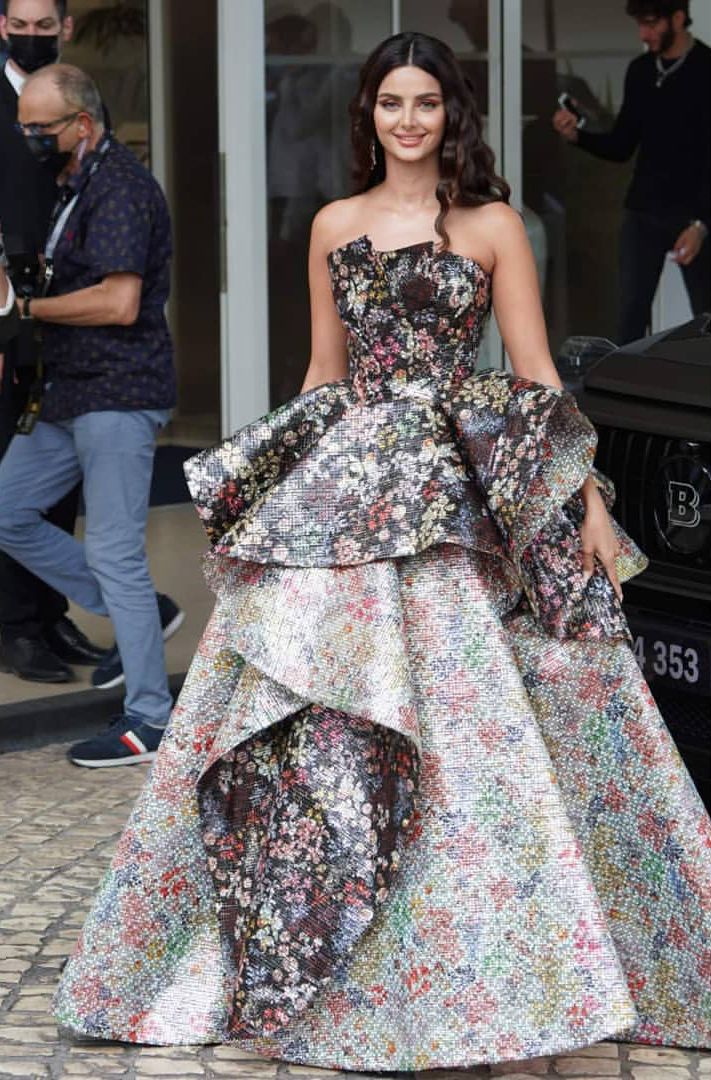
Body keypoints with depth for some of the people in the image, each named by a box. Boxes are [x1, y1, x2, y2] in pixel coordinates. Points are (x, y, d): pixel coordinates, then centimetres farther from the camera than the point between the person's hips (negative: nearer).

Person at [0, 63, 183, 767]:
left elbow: (119, 303, -24)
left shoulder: (119, 188, -15)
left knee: (114, 552, -8)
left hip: (118, 397, -10)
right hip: (71, 394, 10)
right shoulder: (74, 187, 16)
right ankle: (138, 615, 19)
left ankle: (149, 719, 0)